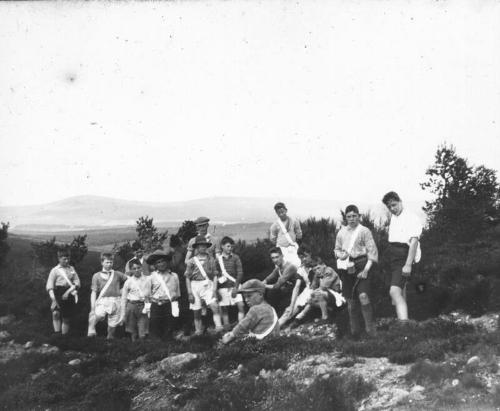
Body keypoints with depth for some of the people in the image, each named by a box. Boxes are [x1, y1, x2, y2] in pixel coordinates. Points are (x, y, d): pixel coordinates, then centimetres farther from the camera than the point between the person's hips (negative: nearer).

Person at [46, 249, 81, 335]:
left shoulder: (71, 269, 12)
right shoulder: (55, 270, 3)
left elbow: (77, 282, 6)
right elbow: (49, 286, -3)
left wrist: (68, 292, -10)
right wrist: (53, 299, -17)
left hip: (69, 294, 3)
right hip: (58, 293, -3)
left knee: (66, 318, 4)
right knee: (56, 313, -25)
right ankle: (57, 333, -22)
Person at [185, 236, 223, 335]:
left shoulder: (211, 259, 7)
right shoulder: (192, 261, 5)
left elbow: (215, 276, 8)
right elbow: (187, 278, 6)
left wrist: (214, 289, -2)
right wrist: (189, 293, 0)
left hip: (208, 286, 0)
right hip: (195, 286, 0)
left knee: (214, 306, -20)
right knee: (196, 312, 3)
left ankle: (219, 327, -25)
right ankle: (198, 331, 13)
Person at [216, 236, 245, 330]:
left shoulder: (235, 257, 4)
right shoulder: (218, 259, 4)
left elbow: (240, 272, 0)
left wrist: (236, 287, -9)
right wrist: (216, 290, -1)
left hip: (235, 286, 0)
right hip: (223, 287, 0)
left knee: (241, 305, -13)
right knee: (224, 309, 2)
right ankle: (227, 331, 6)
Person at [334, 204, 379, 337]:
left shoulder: (364, 231, -2)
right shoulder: (341, 232, 11)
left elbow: (372, 251, -5)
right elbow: (337, 249, 22)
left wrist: (366, 269, -13)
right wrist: (340, 254, -2)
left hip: (361, 265, -4)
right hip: (346, 267, 4)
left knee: (363, 296, -19)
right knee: (351, 300, 7)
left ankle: (370, 329, -15)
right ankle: (355, 330, 18)